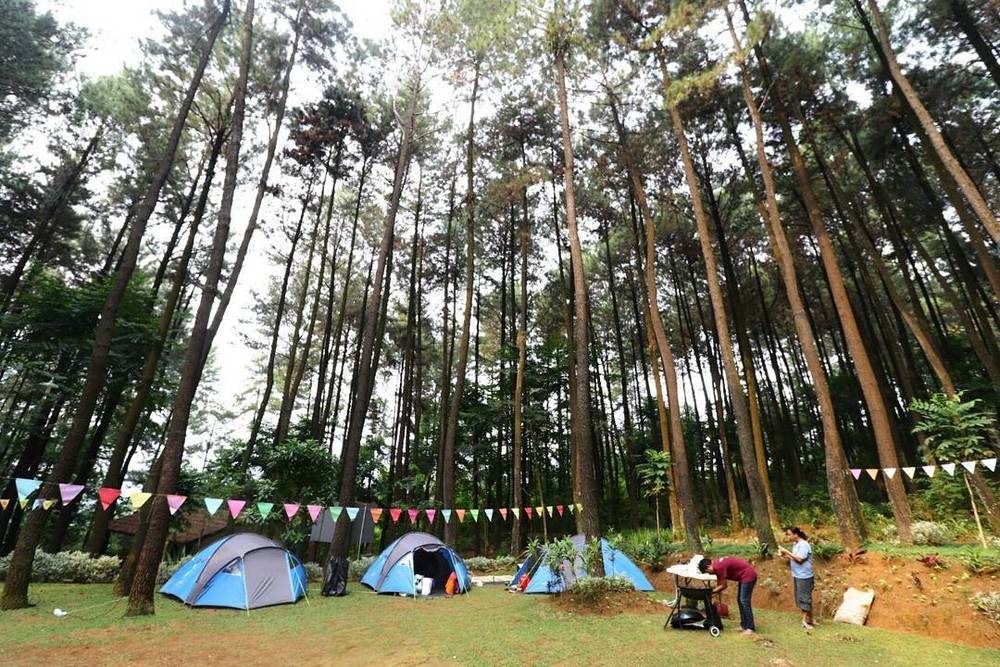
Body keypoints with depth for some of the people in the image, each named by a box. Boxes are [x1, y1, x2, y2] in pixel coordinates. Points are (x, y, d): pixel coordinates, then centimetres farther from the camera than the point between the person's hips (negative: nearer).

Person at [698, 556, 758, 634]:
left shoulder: (718, 567, -23)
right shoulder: (717, 564, 6)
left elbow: (723, 586, -15)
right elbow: (720, 584, 12)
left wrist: (711, 591, -6)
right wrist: (714, 590, 4)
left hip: (748, 575, -10)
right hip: (744, 576, 10)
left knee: (744, 601, -8)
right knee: (740, 600, 13)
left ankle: (751, 629, -3)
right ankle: (744, 625, 20)